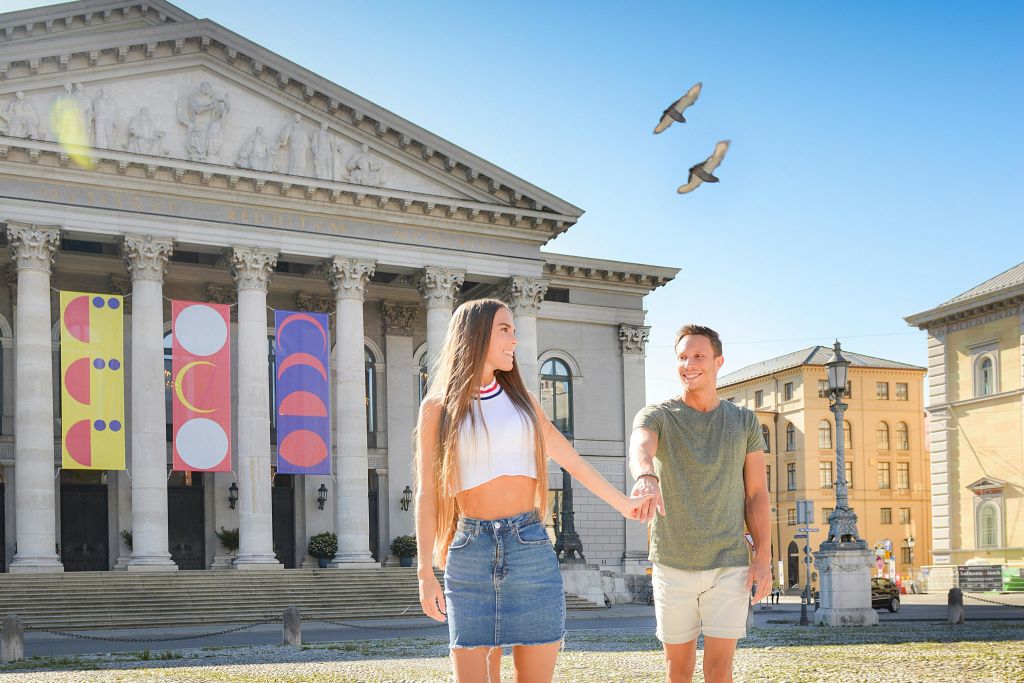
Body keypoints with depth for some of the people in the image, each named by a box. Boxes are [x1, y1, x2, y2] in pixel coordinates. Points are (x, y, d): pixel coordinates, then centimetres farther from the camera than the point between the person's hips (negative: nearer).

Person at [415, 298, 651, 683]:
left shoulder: (520, 399, 13)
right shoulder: (438, 408, 4)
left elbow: (568, 457, 22)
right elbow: (426, 494, 1)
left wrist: (621, 502, 27)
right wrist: (425, 572, -7)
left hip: (531, 549, 3)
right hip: (471, 553, -3)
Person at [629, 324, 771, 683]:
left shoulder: (744, 422, 7)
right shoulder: (657, 416, -1)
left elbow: (757, 493, 7)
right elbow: (640, 446, -26)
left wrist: (763, 557, -2)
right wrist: (645, 476, -51)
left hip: (729, 565, 1)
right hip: (673, 564, -1)